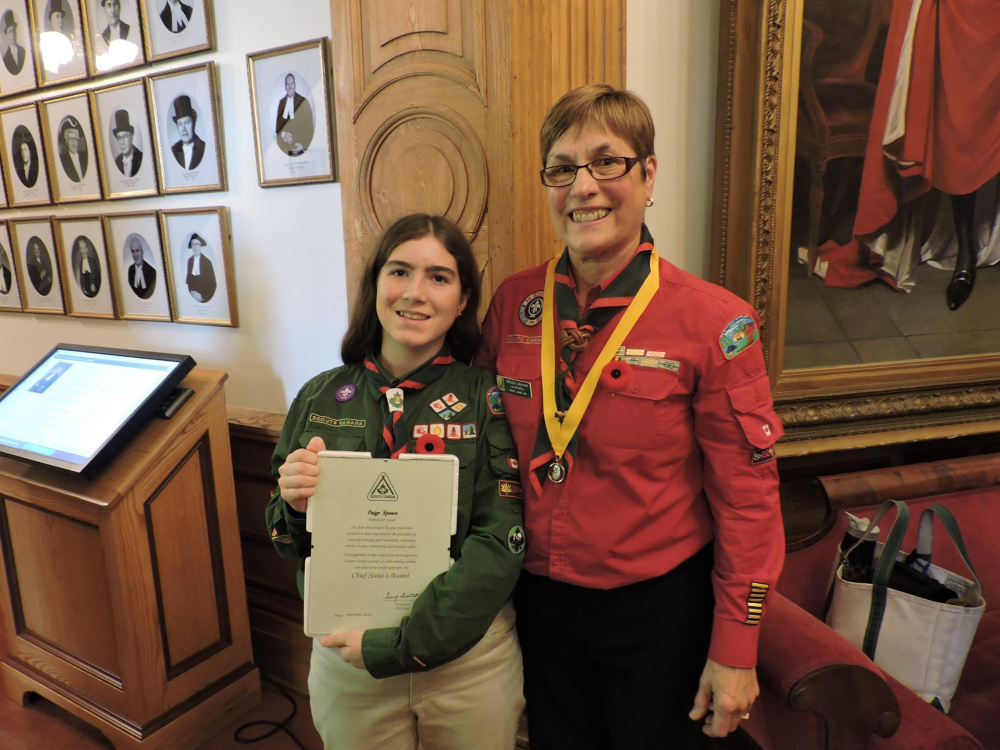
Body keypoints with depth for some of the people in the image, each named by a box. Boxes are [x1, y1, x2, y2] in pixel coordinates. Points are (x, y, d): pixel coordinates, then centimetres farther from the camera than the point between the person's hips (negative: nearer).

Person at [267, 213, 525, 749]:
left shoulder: (487, 399, -11)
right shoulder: (319, 399, -2)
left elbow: (500, 544, -15)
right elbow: (288, 545, 6)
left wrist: (403, 644, -19)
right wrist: (294, 505, -15)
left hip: (469, 653, -1)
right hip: (346, 658, 2)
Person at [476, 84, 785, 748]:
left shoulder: (715, 322, -16)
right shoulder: (514, 302, -5)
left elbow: (748, 499, -12)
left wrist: (735, 651, -9)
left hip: (659, 606, -3)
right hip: (540, 595, 4)